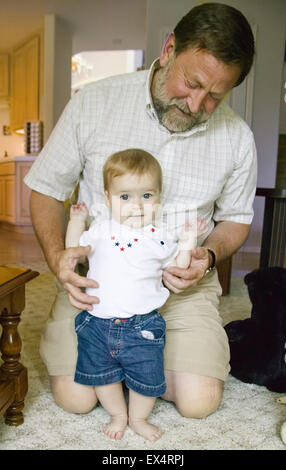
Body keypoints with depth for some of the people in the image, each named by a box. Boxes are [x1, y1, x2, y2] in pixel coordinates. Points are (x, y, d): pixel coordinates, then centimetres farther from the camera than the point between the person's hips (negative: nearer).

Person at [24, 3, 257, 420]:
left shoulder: (237, 138, -4)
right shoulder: (94, 104, -9)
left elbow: (235, 218, 10)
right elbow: (47, 189, -1)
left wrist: (209, 255, -13)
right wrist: (57, 254, -19)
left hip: (182, 282, 2)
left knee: (199, 402, -10)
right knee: (74, 397, -10)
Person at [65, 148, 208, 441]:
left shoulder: (161, 236, -4)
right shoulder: (100, 231, -1)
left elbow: (175, 269, 3)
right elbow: (73, 251, 11)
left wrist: (186, 246, -10)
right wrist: (77, 220, 4)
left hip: (142, 325, -1)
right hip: (97, 322, 2)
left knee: (147, 376, 9)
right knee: (101, 374, 16)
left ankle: (138, 418, 38)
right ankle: (118, 415, 42)